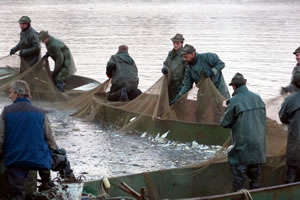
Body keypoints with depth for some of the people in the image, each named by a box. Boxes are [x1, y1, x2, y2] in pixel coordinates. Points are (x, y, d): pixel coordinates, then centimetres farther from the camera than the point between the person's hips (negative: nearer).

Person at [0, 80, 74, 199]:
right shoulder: (40, 113, -1)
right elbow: (49, 137, 4)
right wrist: (56, 151, 20)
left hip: (14, 160, 0)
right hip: (39, 157, 0)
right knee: (62, 158, 27)